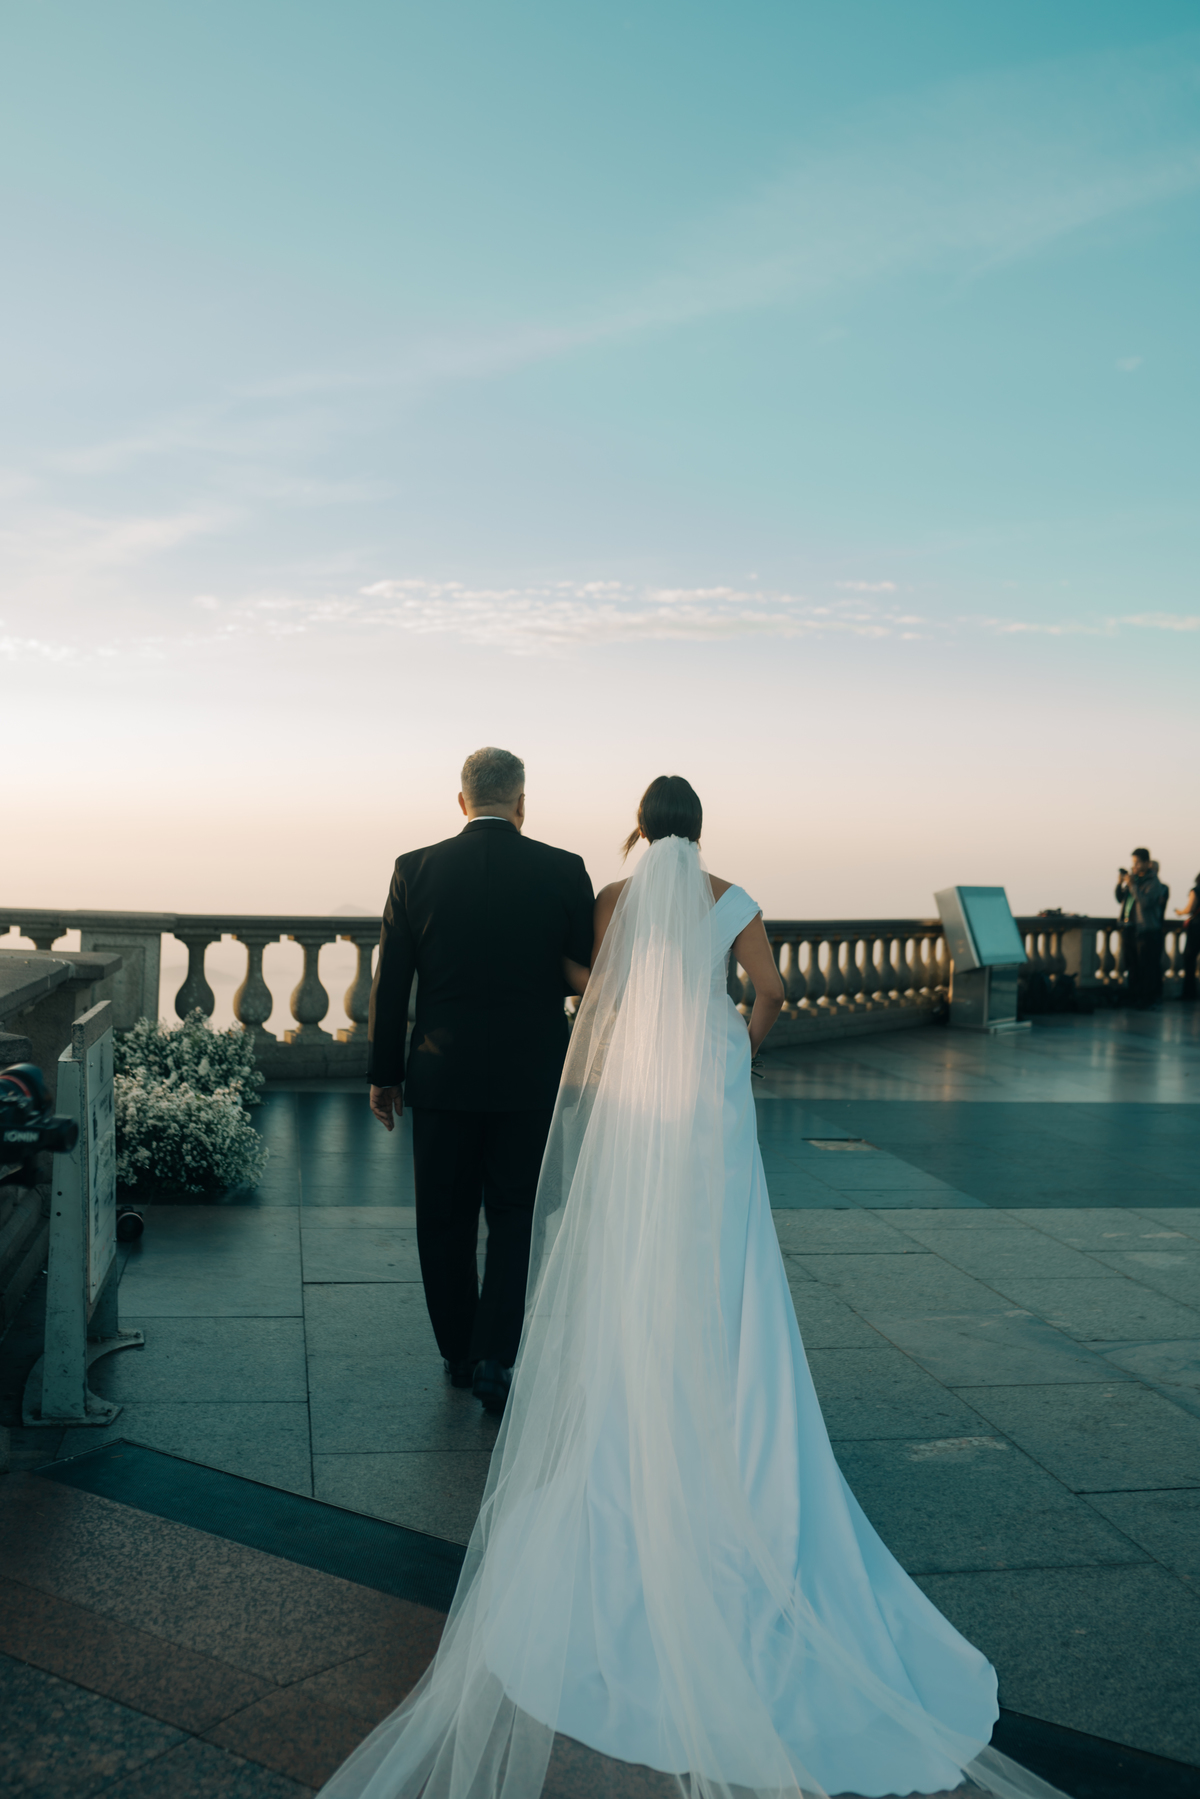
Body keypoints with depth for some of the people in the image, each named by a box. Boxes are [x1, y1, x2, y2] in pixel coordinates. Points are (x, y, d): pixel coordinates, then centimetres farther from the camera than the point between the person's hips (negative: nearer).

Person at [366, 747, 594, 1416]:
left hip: (442, 1075, 1)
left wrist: (384, 1074, 7)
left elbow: (390, 983, -1)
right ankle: (495, 1356, 1)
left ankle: (459, 1353, 27)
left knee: (446, 1221, 15)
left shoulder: (416, 870, -4)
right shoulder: (563, 871, -5)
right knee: (517, 1217, 11)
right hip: (531, 1077, -1)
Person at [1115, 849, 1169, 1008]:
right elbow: (1120, 899, 15)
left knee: (1146, 967, -5)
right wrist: (1120, 884, -1)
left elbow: (1146, 902, -19)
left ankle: (1149, 999, -1)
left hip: (1146, 930, -7)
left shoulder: (1154, 882, -6)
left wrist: (1132, 885, -19)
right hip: (1130, 929, 7)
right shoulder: (1133, 877, 14)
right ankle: (1134, 998, 17)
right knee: (1132, 967, 11)